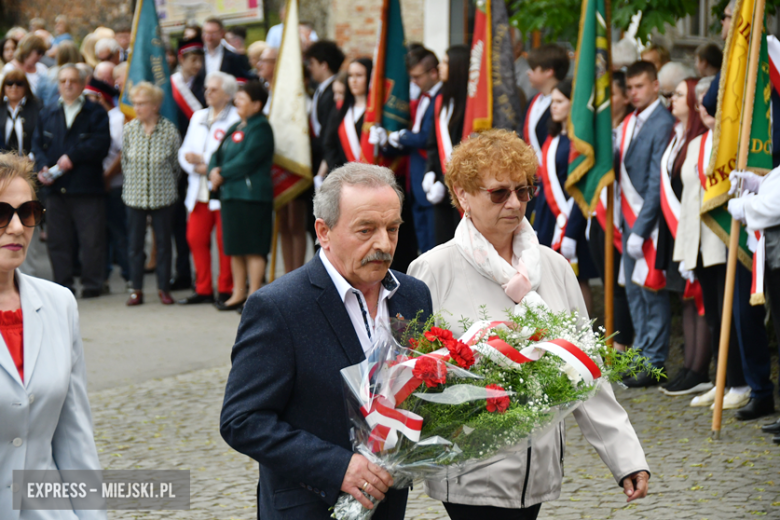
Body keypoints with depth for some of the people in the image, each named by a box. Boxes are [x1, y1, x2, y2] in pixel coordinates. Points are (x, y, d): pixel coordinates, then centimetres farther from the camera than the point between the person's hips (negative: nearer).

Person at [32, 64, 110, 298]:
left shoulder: (96, 113, 3)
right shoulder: (47, 114, 16)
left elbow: (100, 144, -9)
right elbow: (37, 144, 11)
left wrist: (73, 157, -16)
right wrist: (42, 167, -8)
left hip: (87, 186, -4)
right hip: (55, 188, 4)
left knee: (91, 239, -4)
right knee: (58, 239, 5)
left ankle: (92, 285, 2)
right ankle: (63, 285, 12)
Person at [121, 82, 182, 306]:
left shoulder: (169, 130, -8)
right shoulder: (129, 129, -2)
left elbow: (176, 163, 2)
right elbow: (125, 161, 9)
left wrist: (168, 185, 5)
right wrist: (133, 182, 9)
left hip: (163, 195, -2)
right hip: (135, 195, 2)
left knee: (163, 243, 6)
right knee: (134, 243, 5)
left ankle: (164, 288, 17)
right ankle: (136, 289, 14)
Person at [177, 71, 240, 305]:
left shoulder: (236, 119, -7)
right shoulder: (198, 117, 19)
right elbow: (185, 152, 18)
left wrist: (203, 160, -13)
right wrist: (198, 168, -3)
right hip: (199, 190, 7)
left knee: (225, 242, -2)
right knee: (196, 239, 4)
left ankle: (226, 290, 7)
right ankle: (203, 290, 12)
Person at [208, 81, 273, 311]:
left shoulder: (261, 128, -10)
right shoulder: (236, 127, 18)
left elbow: (246, 160, -19)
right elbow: (219, 153, 16)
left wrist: (222, 174, -10)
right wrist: (214, 171, -5)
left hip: (251, 195, -9)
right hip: (231, 195, 9)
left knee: (253, 248, -5)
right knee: (235, 248, 13)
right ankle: (238, 294, 21)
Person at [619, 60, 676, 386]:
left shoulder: (662, 124, -14)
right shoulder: (628, 123, 12)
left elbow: (657, 183, -17)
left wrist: (641, 230, -18)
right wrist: (626, 222, 5)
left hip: (650, 219, -8)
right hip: (629, 216, 8)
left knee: (651, 290, -3)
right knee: (633, 289, 13)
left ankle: (655, 363, 4)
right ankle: (640, 355, 22)